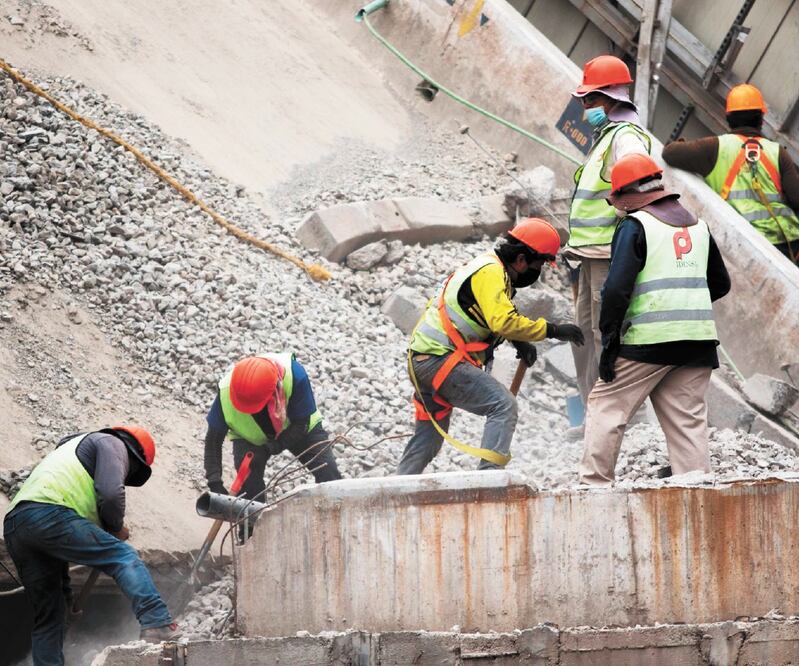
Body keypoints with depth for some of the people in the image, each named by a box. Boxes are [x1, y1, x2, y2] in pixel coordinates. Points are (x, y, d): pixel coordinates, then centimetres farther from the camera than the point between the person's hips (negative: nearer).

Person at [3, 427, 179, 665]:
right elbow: (110, 493, -7)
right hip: (50, 516, -8)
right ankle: (157, 624, -27)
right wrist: (117, 528, 14)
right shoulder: (114, 444, 14)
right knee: (125, 558, -10)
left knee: (48, 615, 14)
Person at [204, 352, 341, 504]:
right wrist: (215, 483, -30)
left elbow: (301, 424, -27)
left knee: (328, 472, -12)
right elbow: (214, 439, -23)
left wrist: (275, 446, -38)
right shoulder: (226, 391, -35)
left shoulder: (294, 374, -40)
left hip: (298, 430, 0)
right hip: (250, 436, 0)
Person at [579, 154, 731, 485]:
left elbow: (617, 287, -15)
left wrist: (609, 337, -10)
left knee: (606, 406, 4)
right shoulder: (697, 225, 15)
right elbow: (721, 284, 23)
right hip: (698, 341, 6)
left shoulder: (635, 226, -5)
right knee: (688, 418, 8)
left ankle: (594, 483, 1)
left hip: (649, 339, -6)